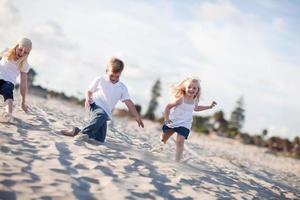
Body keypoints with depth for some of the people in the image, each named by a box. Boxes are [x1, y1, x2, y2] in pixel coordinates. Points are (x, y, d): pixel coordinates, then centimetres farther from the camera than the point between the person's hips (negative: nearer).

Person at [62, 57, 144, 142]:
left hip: (106, 112, 4)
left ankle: (77, 131, 8)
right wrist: (88, 98, -10)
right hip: (96, 104, -4)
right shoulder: (100, 80, 4)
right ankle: (84, 132, -45)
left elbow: (129, 103, 8)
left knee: (100, 139, -4)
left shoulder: (122, 88, 9)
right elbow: (89, 91, 13)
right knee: (102, 115, -41)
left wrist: (137, 117, 3)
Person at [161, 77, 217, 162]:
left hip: (184, 124, 2)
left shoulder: (195, 100, -4)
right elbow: (168, 106, -15)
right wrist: (166, 118, -18)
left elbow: (196, 108, 21)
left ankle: (177, 160, -18)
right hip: (172, 122, -2)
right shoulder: (180, 99, -21)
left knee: (180, 141, -18)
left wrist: (209, 106, 18)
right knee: (163, 139, 18)